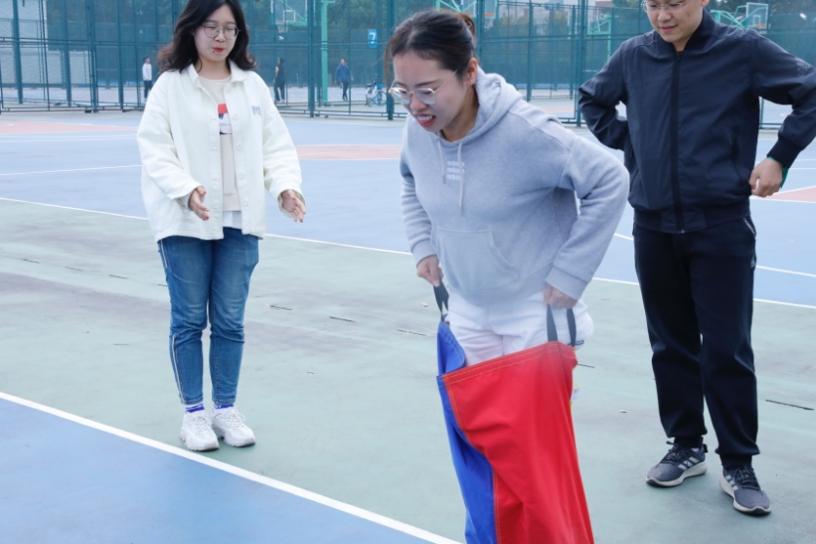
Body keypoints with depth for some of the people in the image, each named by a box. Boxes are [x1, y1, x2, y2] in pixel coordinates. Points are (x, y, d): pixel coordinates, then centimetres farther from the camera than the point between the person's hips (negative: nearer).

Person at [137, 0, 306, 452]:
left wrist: (286, 185, -11)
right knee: (189, 319, 5)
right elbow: (154, 148, -8)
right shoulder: (171, 85, -3)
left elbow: (276, 144, 6)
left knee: (230, 321, 8)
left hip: (239, 221, 3)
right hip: (185, 222, -2)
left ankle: (226, 409, 22)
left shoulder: (253, 85, 7)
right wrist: (186, 190, -23)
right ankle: (193, 412, 18)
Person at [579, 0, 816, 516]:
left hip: (722, 227, -3)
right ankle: (686, 448, 26)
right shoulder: (633, 56, 4)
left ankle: (739, 465, 13)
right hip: (654, 227, 3)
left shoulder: (742, 49, -6)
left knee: (727, 351, 0)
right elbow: (594, 101, 22)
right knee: (671, 346, 11)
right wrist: (628, 141, 9)